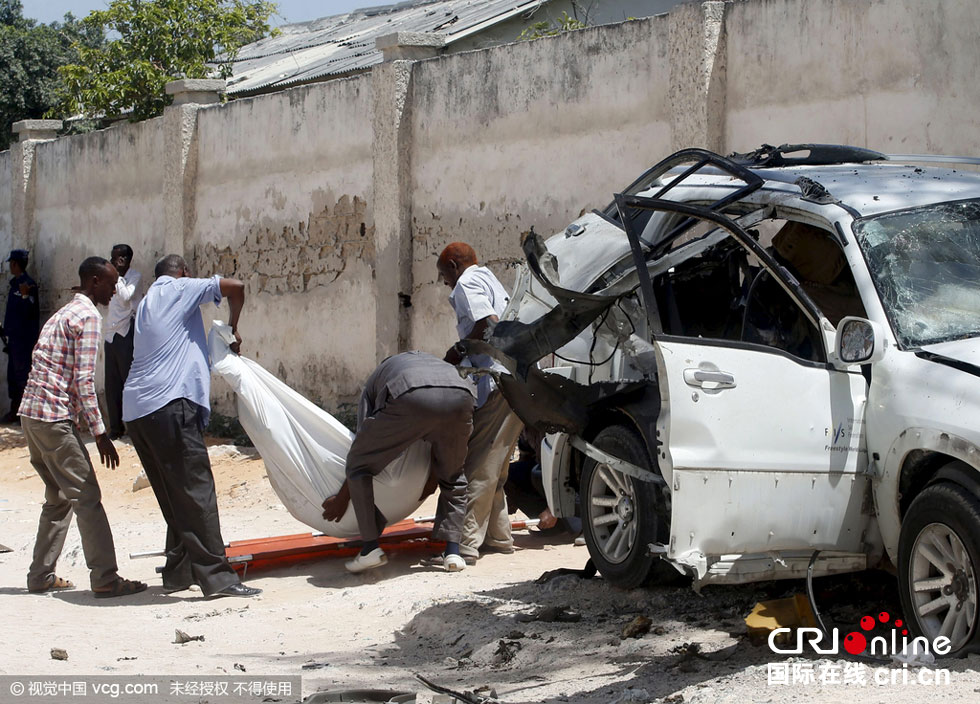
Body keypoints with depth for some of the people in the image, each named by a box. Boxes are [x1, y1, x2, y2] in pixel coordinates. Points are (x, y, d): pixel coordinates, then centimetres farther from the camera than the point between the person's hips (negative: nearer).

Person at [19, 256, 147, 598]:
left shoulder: (64, 313, 21)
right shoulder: (88, 316, -9)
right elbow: (83, 380, -16)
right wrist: (100, 433, -14)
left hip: (31, 413, 10)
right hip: (55, 416, -10)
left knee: (59, 497, 16)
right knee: (86, 496, -8)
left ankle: (41, 576, 18)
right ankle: (104, 579, -10)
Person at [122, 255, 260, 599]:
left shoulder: (146, 302, 27)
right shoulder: (181, 288, 5)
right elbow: (235, 287, -2)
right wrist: (232, 329, 12)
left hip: (136, 409, 8)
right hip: (169, 403, -8)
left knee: (174, 496, 15)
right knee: (196, 491, -10)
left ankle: (178, 572, 16)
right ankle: (217, 576, -14)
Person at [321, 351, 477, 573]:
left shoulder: (375, 380, 37)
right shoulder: (439, 363, 45)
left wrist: (342, 499, 39)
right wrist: (431, 480, 56)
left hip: (409, 398, -3)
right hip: (460, 396, 3)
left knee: (359, 463, 19)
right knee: (453, 477, 28)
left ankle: (370, 548, 12)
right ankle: (452, 552, 15)